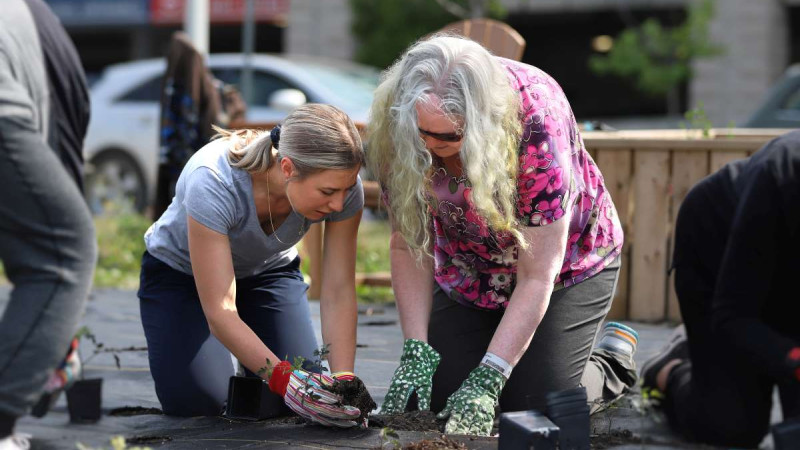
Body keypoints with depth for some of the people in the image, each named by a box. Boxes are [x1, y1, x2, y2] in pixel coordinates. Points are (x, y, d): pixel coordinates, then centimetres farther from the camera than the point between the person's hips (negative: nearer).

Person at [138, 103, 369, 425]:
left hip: (267, 269, 3)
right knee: (195, 400, -21)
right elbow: (219, 311, -40)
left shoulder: (342, 186, -30)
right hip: (179, 270, -3)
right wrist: (285, 378, -49)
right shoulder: (213, 183, -42)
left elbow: (339, 293, -24)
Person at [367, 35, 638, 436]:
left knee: (534, 403, -15)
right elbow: (409, 245, -16)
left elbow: (537, 276, -32)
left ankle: (613, 358, 17)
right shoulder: (395, 130, -26)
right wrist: (415, 353, -27)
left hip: (565, 263, -4)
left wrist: (487, 379, -37)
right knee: (441, 397, -7)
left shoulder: (537, 118, -37)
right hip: (468, 273, 4)